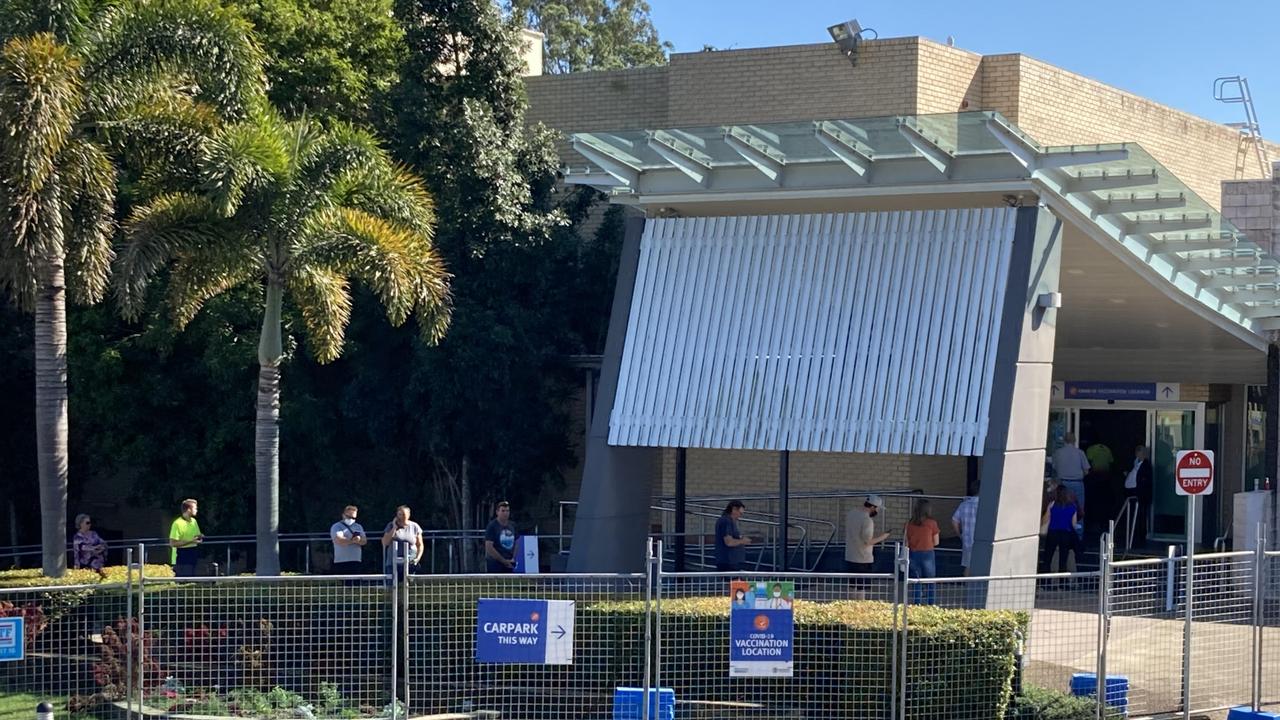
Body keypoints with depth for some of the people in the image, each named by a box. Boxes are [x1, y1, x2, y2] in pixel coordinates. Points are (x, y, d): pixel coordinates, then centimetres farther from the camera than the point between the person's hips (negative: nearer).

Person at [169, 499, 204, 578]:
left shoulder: (194, 521, 10)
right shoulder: (178, 523, -14)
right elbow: (172, 543, -18)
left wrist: (199, 538, -1)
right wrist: (190, 541, -22)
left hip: (192, 558, 8)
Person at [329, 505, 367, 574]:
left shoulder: (359, 527, 19)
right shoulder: (337, 527, 1)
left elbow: (364, 541, 6)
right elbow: (339, 540, -16)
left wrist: (359, 539, -18)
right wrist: (353, 540, -10)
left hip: (356, 561, 6)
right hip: (341, 561, -5)